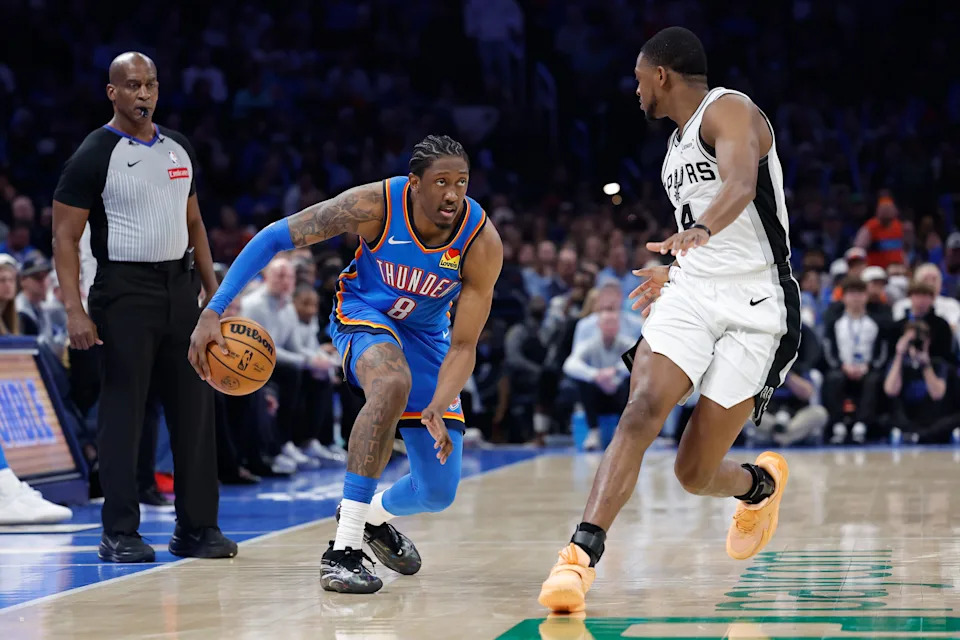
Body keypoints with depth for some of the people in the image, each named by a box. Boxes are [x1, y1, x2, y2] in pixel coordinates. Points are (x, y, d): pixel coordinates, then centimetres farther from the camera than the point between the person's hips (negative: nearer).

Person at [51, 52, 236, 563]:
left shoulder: (179, 149, 11)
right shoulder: (94, 155, -8)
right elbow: (65, 237, -9)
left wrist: (214, 291, 14)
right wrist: (74, 310, -18)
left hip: (180, 289, 6)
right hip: (125, 292, -6)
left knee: (195, 409, 6)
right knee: (123, 413, -3)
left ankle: (196, 528, 14)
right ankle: (119, 534, 3)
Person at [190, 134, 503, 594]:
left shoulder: (482, 242, -26)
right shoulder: (375, 205, -30)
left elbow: (463, 346, -23)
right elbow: (275, 237, -22)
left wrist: (438, 411, -41)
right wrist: (213, 310, -30)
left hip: (425, 332, 3)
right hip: (364, 314, -3)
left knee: (438, 493, 1)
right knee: (393, 384, -40)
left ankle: (377, 515, 40)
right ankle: (343, 548, -38)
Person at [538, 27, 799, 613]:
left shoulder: (729, 111, -8)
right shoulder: (679, 142, 19)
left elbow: (740, 186, -30)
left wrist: (699, 230, -49)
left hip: (755, 305, -7)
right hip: (693, 294, 7)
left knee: (695, 472, -3)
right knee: (642, 410, -22)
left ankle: (761, 484, 33)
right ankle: (582, 555, -29)